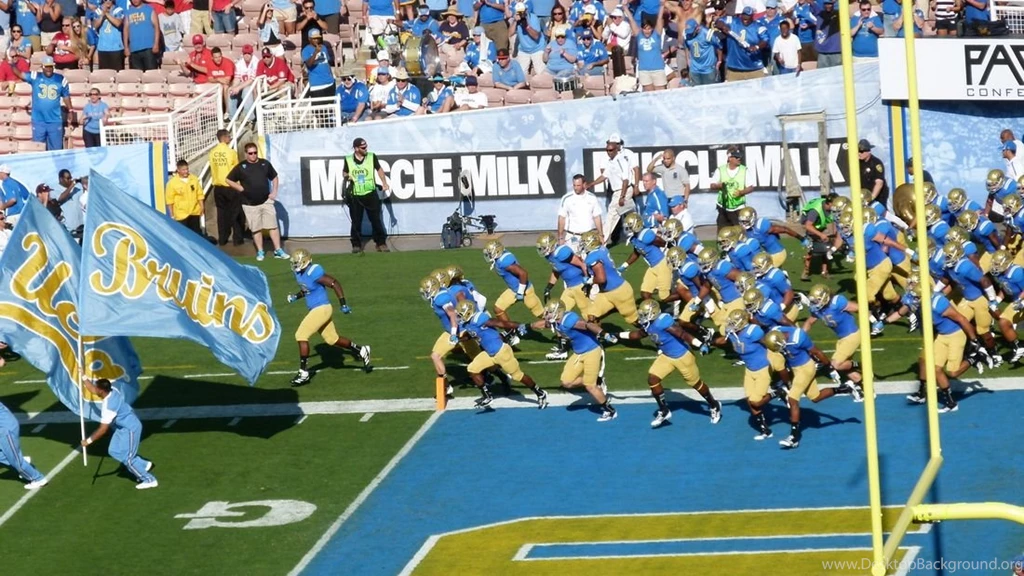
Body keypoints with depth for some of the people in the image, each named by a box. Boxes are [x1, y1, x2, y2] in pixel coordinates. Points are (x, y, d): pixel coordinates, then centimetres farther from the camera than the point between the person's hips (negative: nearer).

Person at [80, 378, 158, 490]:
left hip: (130, 429, -9)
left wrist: (88, 441, -21)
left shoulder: (109, 406, -34)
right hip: (124, 427, 10)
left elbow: (103, 430, -29)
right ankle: (144, 465, 24)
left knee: (127, 458, -2)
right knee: (114, 451, 15)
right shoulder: (112, 390, -10)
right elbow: (92, 389, 12)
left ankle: (149, 480, 8)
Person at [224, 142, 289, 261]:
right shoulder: (241, 167, -3)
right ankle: (260, 252, 12)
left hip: (266, 201, 1)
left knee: (273, 226, -2)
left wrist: (274, 192, 5)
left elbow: (274, 177, 16)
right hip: (250, 204, -1)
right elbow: (228, 180, 3)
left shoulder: (265, 163, 4)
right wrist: (241, 189, -5)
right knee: (256, 229, 3)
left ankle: (278, 251, 2)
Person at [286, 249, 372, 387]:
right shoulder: (299, 273, 6)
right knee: (332, 339, 19)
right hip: (315, 310, 10)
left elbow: (335, 284, -19)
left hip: (322, 309, -10)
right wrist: (296, 296, 5)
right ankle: (361, 351, 34)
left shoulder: (314, 273, -22)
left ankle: (304, 373, -7)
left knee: (301, 336, -13)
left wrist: (343, 304, -17)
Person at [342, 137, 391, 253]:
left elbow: (379, 169, 9)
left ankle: (381, 243, 10)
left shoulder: (371, 157, 0)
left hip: (370, 194, 0)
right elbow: (345, 173, 12)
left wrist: (384, 183, -2)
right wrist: (346, 176, -12)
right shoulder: (348, 160, -1)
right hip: (355, 196, 0)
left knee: (376, 220, 2)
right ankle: (356, 245, 13)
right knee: (356, 222, 3)